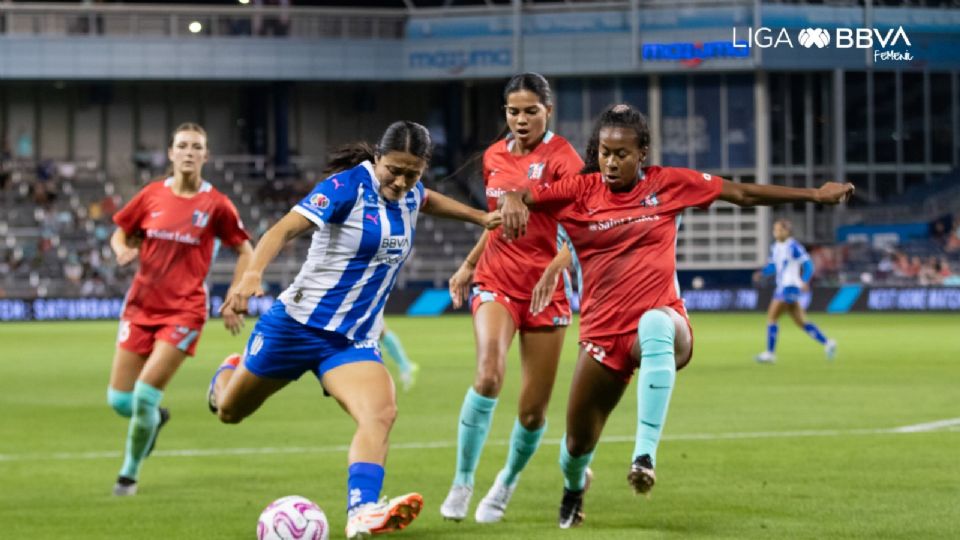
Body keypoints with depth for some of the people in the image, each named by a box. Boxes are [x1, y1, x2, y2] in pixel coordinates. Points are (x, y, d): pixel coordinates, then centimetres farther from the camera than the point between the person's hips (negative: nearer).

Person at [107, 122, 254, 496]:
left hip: (184, 310, -3)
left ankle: (129, 474, 6)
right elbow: (121, 233, 16)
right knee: (119, 399, 1)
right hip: (141, 306, 4)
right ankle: (155, 418, 36)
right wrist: (123, 250, -7)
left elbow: (245, 251, 6)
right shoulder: (152, 195, 4)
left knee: (145, 394, -14)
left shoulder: (215, 204, -4)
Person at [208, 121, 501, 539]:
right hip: (298, 324, -4)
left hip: (355, 340, 4)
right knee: (228, 411, 16)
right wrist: (252, 273, -45)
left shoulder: (408, 192, 3)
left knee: (381, 414, -26)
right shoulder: (349, 186, -18)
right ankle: (227, 376, 54)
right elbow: (286, 227, -29)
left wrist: (480, 217, 35)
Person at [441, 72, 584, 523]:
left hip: (545, 289, -2)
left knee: (533, 410, 2)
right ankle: (462, 482, -14)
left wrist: (555, 268, -39)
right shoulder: (494, 157, 7)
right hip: (495, 283, 2)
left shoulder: (562, 159, -10)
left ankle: (507, 483, 31)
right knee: (489, 375, -25)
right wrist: (469, 264, 24)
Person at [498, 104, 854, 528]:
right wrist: (513, 203, -28)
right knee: (578, 441, 6)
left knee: (655, 323, -41)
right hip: (603, 332, 2)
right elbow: (518, 195, -2)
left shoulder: (669, 184, 3)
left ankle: (645, 454, -45)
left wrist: (813, 194, 11)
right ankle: (574, 485, 47)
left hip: (662, 323, -2)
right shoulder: (580, 192, 2)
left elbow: (743, 193, 9)